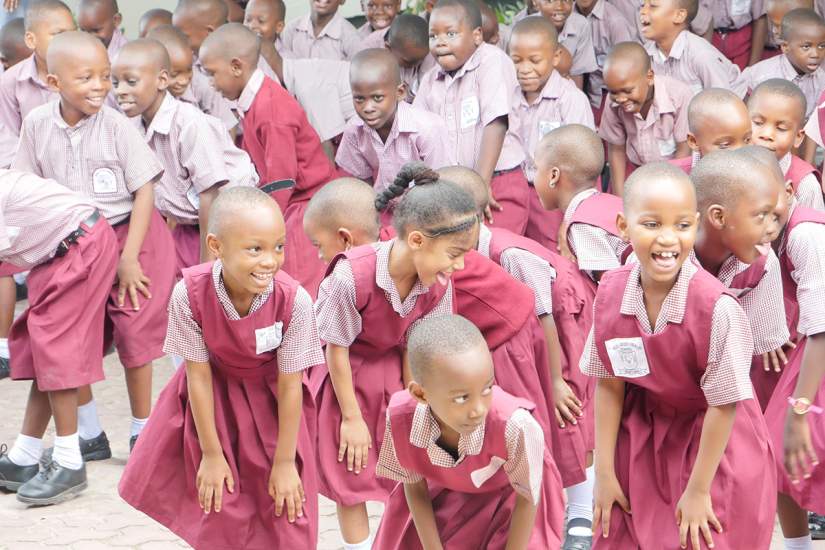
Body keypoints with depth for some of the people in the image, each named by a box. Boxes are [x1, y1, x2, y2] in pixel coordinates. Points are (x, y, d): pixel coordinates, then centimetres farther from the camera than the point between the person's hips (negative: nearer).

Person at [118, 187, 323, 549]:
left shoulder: (294, 301, -32)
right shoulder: (190, 294, -30)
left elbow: (289, 386, -20)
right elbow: (199, 375, -18)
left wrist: (285, 462, -12)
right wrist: (211, 454, -10)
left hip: (271, 402, -1)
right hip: (214, 398, 1)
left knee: (285, 503, 2)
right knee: (216, 501, 10)